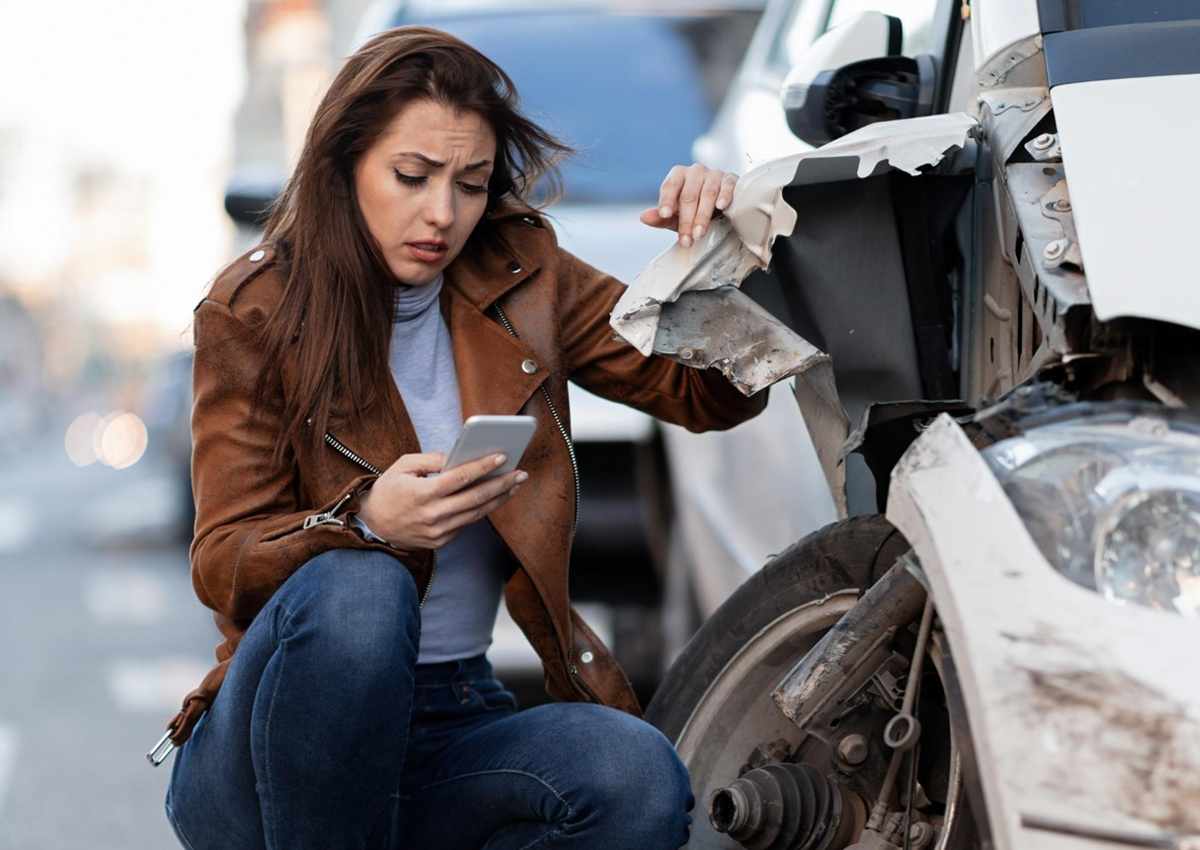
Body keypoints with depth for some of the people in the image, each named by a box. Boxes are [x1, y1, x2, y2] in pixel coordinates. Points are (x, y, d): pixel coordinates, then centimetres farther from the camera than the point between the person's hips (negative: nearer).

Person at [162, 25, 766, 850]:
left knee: (638, 780, -27)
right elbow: (224, 566, -10)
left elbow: (713, 395, 7)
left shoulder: (522, 279, 6)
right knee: (358, 589, -36)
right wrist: (366, 522, -30)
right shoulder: (253, 312, -3)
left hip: (455, 725, 3)